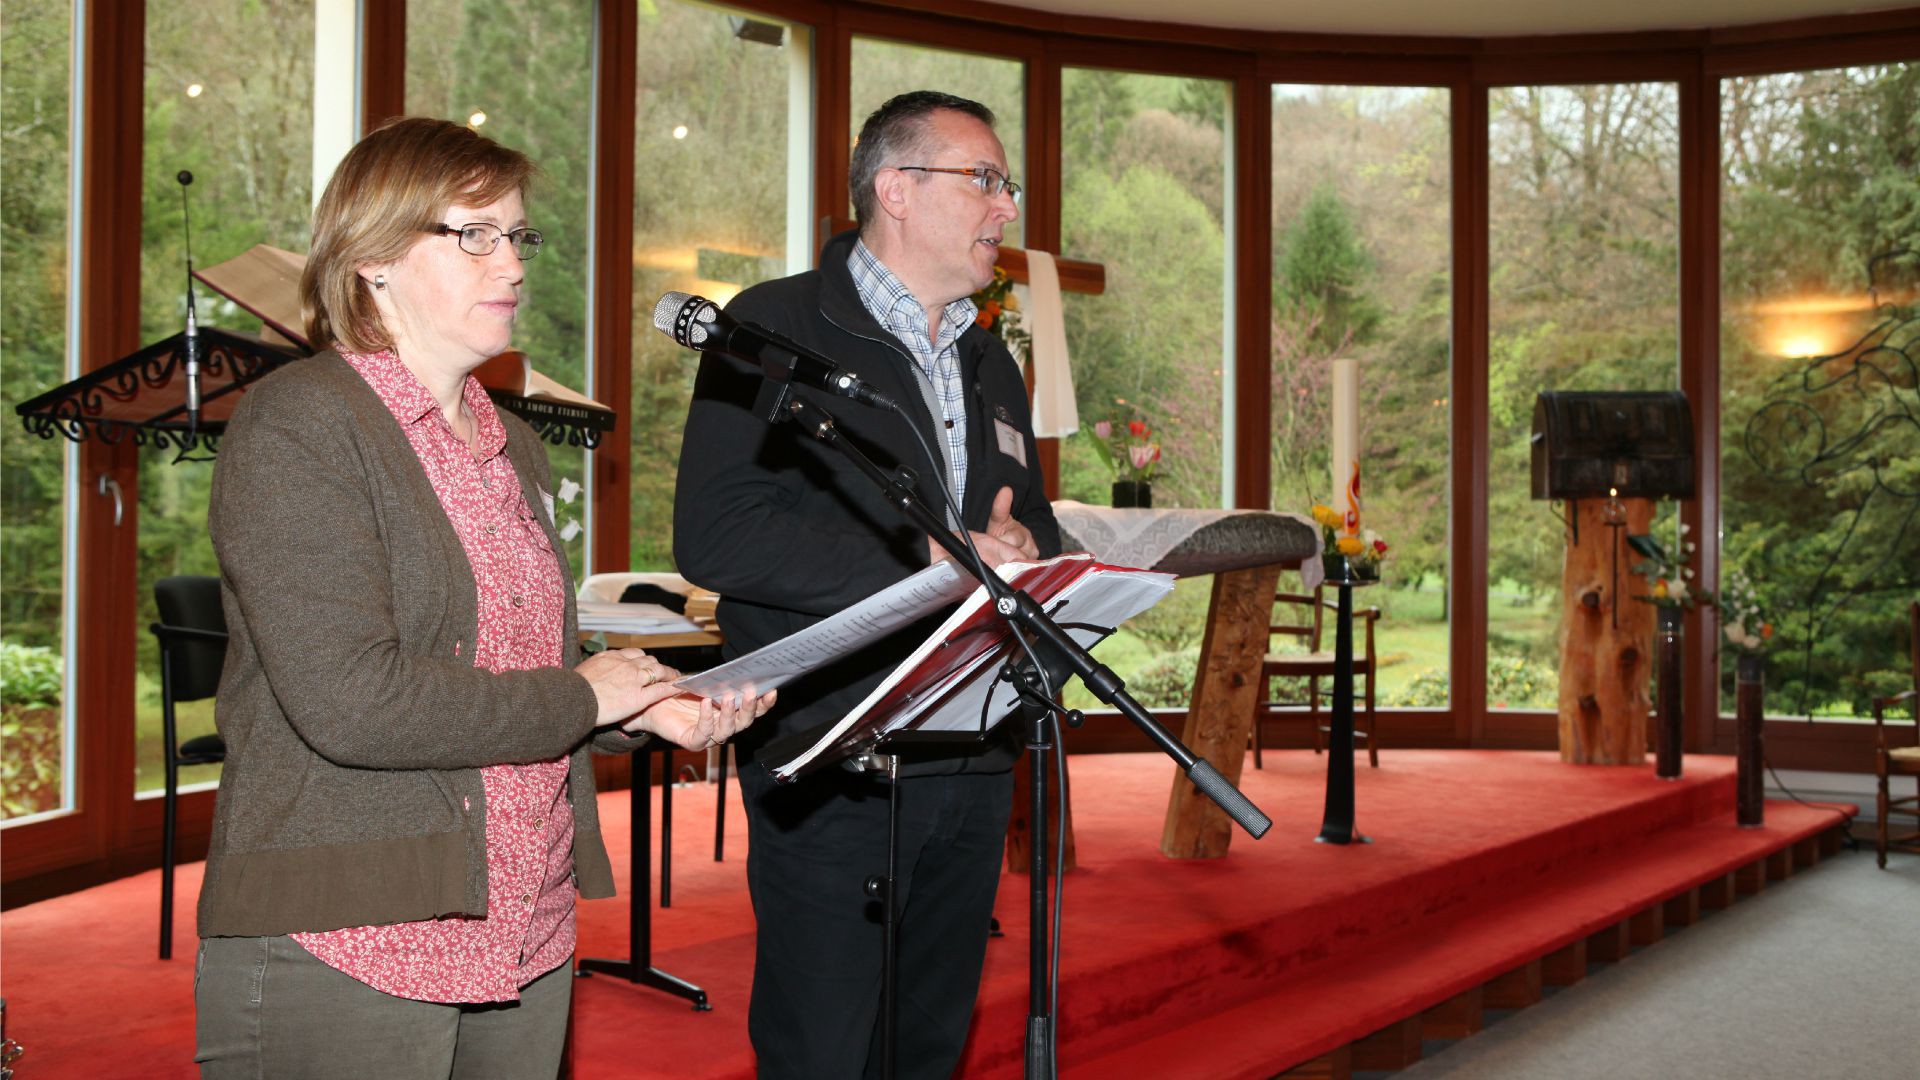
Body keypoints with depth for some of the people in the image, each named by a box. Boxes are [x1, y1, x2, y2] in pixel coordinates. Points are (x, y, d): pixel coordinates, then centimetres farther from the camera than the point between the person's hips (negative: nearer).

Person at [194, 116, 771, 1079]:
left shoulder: (509, 444, 16)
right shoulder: (296, 424, -11)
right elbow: (349, 700, -21)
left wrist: (649, 710, 4)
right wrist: (581, 695, -11)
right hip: (344, 951, -7)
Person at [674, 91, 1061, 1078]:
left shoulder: (989, 360, 18)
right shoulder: (778, 329, -6)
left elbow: (1034, 516, 24)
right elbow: (717, 535, -17)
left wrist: (1019, 543, -1)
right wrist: (923, 562, -20)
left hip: (972, 764, 7)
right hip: (833, 767, -7)